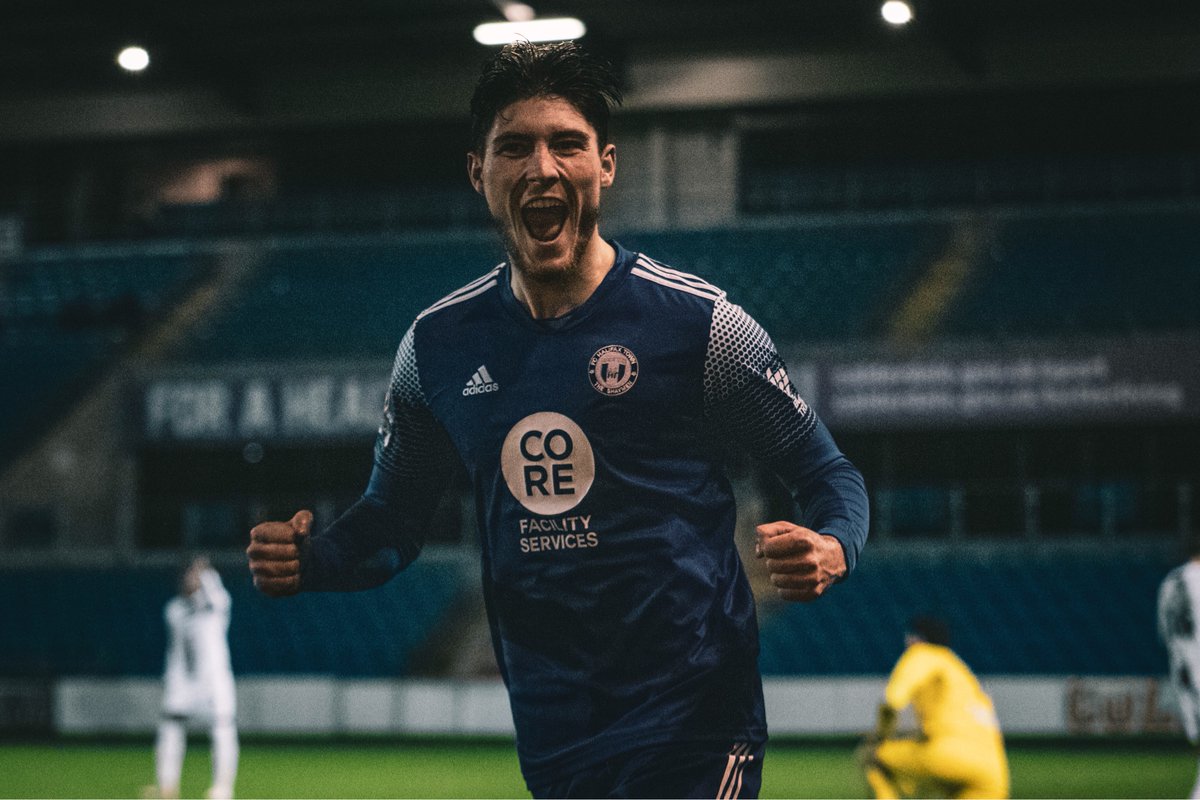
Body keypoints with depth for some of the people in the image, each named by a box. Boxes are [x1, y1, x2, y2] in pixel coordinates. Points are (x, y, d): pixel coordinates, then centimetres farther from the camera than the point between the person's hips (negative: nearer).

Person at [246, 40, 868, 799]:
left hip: (694, 731, -4)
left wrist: (831, 550, -22)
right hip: (549, 735, 4)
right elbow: (392, 520, 14)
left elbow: (830, 475, 0)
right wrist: (306, 558, -6)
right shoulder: (438, 343, 4)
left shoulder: (698, 323, -7)